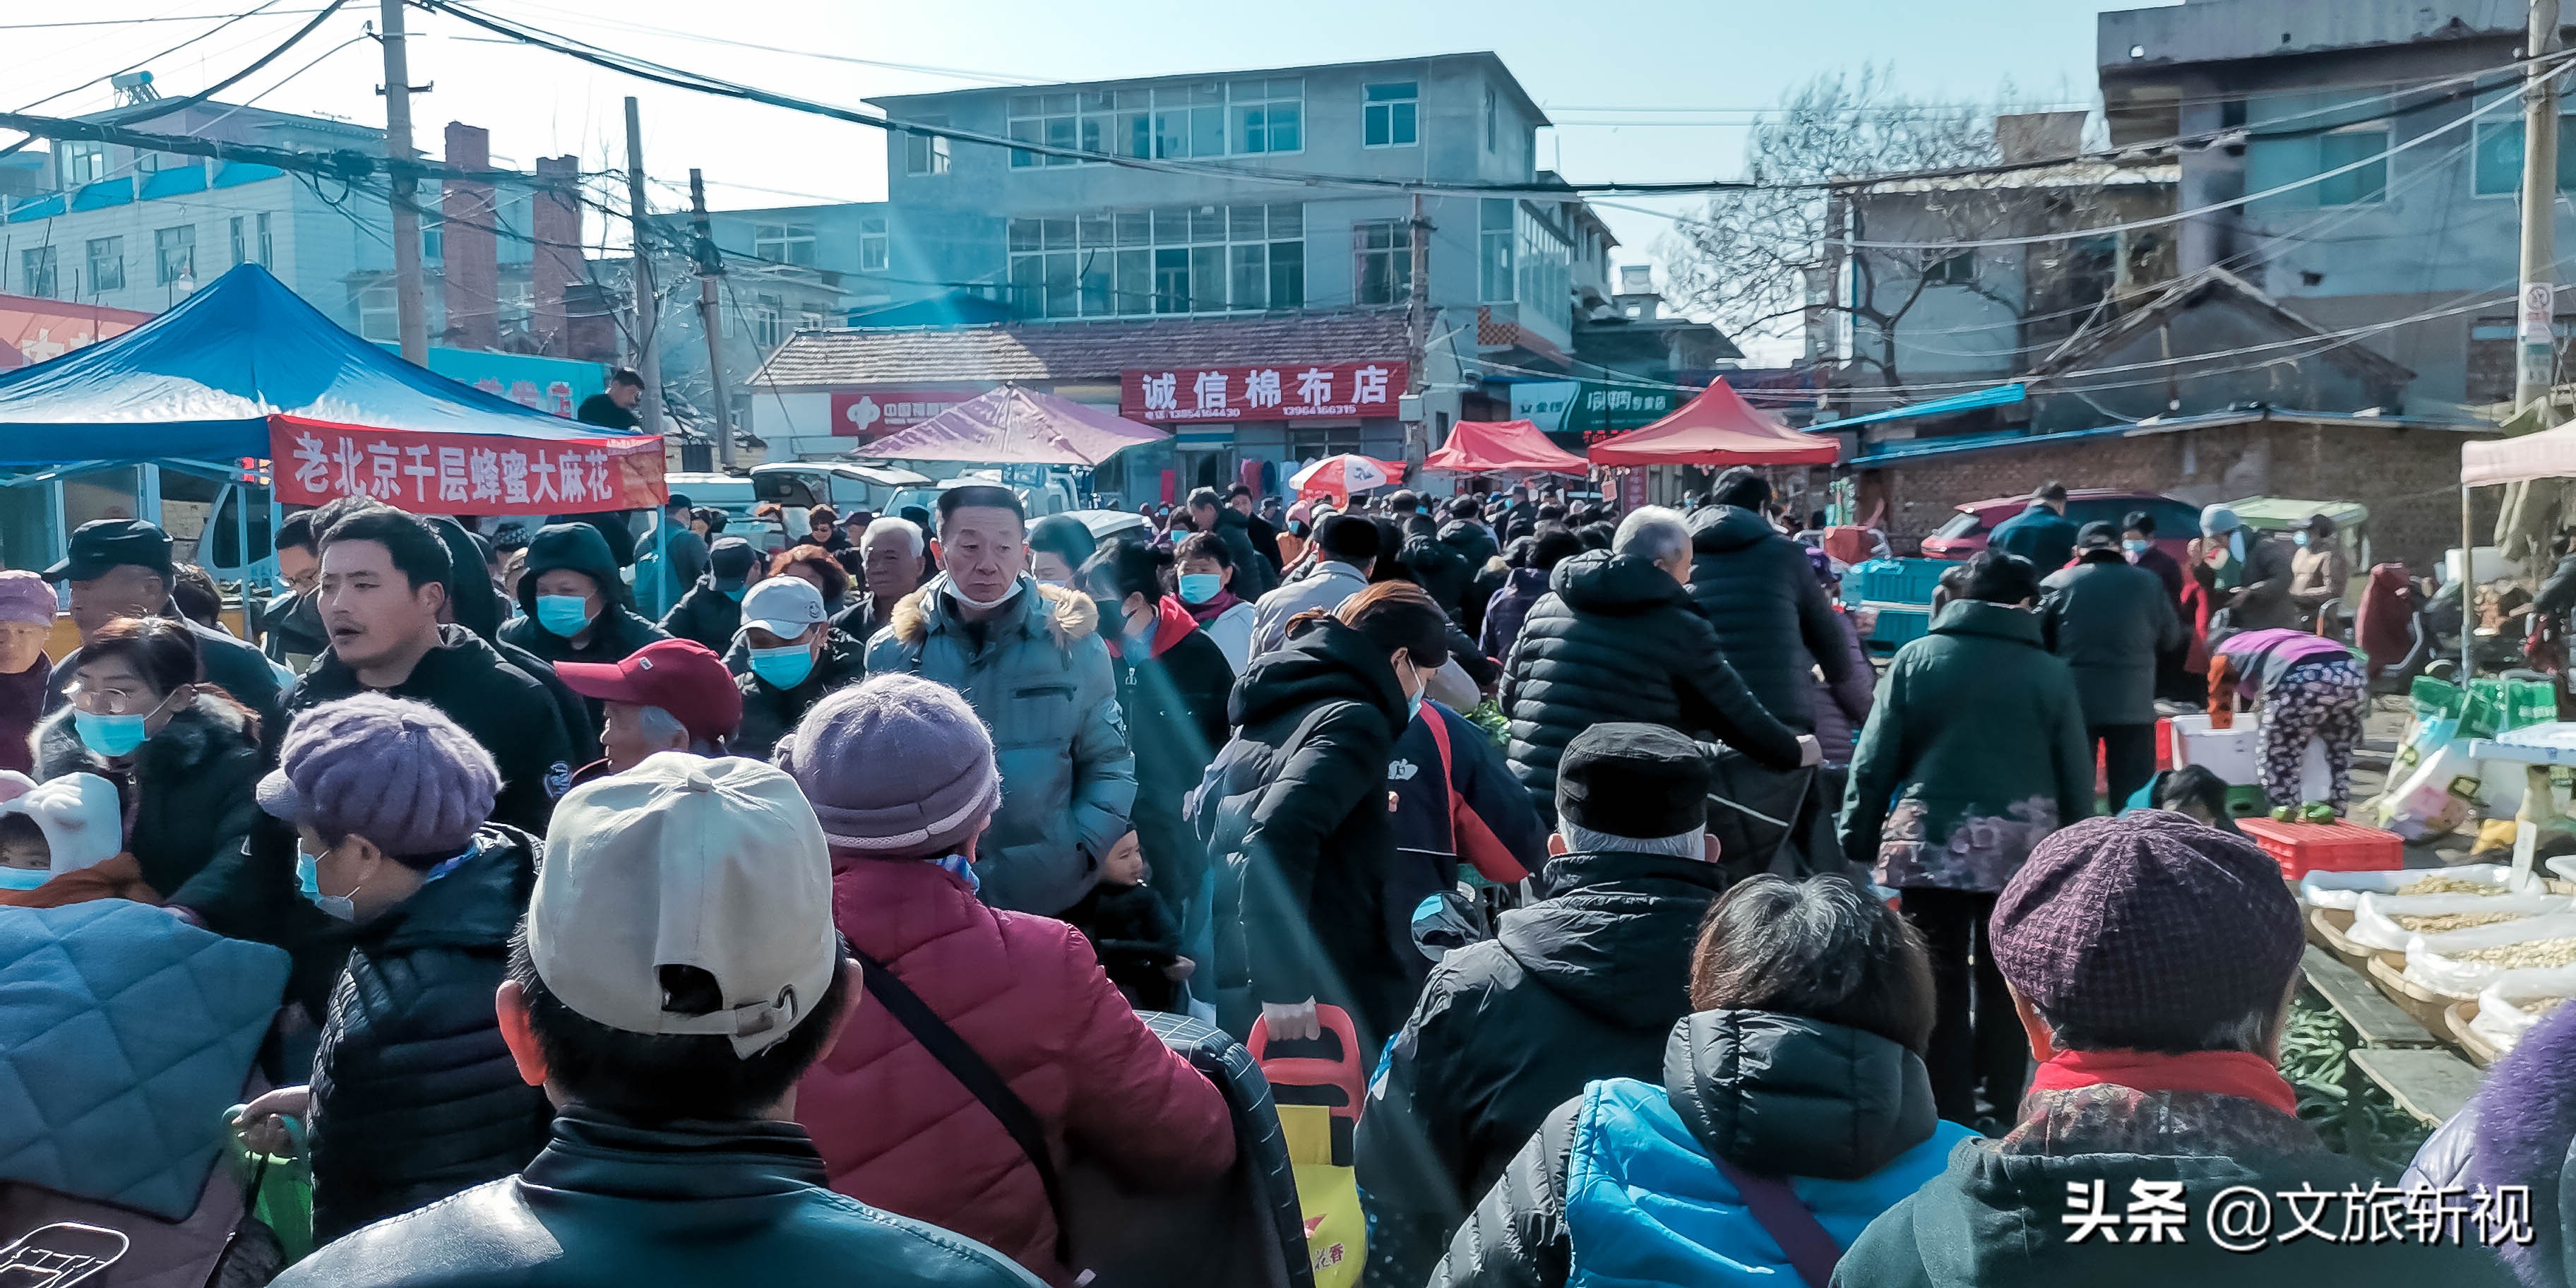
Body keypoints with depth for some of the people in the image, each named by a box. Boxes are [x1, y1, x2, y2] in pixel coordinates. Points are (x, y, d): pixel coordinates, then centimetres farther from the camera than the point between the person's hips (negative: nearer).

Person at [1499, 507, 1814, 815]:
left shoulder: (1545, 607, 8)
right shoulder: (1680, 629, -5)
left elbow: (1509, 699, 18)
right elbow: (1738, 715, 4)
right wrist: (1793, 751, 22)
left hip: (1528, 802, 5)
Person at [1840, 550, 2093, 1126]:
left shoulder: (1916, 659, 0)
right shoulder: (2050, 673, 1)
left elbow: (1874, 760, -2)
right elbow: (2076, 776, 5)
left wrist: (1858, 839, 4)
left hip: (1929, 842, 0)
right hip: (2022, 848, 1)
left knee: (1940, 980, 6)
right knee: (2005, 980, 13)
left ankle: (1948, 1113, 9)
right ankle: (2003, 1102, 20)